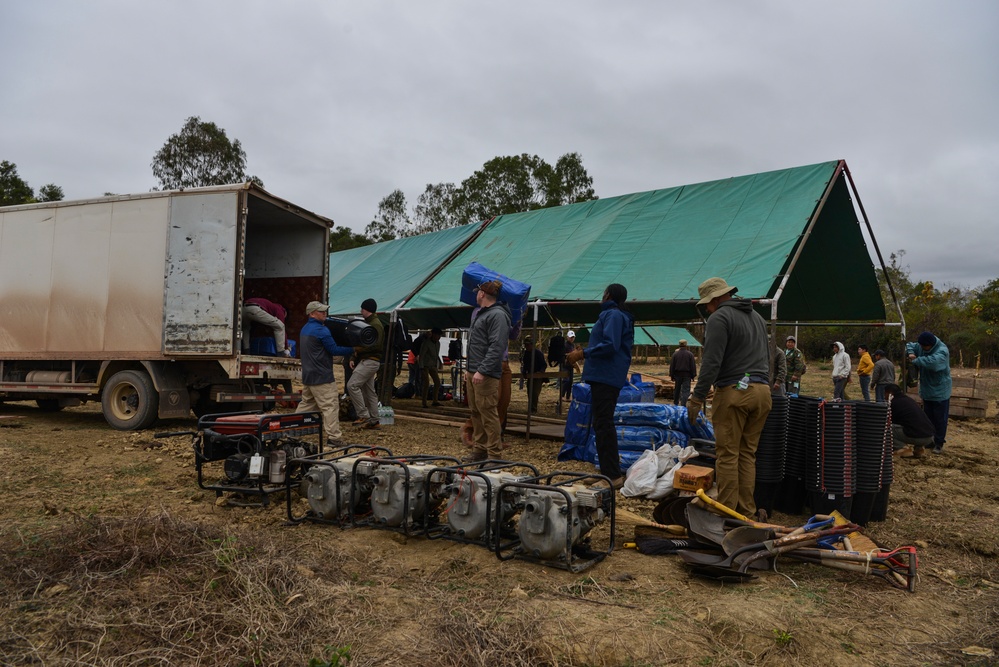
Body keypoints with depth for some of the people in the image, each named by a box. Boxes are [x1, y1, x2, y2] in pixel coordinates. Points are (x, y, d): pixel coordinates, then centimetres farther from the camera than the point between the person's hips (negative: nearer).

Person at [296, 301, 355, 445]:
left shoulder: (305, 329, 15)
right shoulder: (321, 330, -16)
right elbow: (334, 350, -16)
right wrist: (352, 350, -5)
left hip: (308, 375, 10)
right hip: (322, 376, -10)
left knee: (306, 403, 19)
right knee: (330, 406, -7)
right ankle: (334, 437, -7)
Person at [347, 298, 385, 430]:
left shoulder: (375, 324, -12)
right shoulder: (369, 323, 20)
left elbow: (375, 344, -24)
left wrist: (357, 349, -17)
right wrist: (355, 358, 11)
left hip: (370, 361, -10)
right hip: (367, 361, 10)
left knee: (352, 385, -16)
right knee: (369, 391, 11)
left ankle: (363, 415, -13)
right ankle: (374, 421, 14)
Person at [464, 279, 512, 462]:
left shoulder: (497, 315, -12)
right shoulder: (481, 313, 20)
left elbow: (496, 347, -20)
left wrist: (482, 371, -24)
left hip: (486, 375, -10)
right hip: (473, 373, 10)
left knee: (488, 415, -8)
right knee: (476, 413, 13)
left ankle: (494, 454, -2)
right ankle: (479, 450, 22)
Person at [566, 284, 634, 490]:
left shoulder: (613, 315, -11)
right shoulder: (617, 315, 21)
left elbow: (610, 345, -22)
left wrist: (582, 353, -16)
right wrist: (584, 353, 20)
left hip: (605, 377, -11)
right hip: (606, 376, 11)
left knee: (603, 424, -10)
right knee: (603, 423, 16)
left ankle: (612, 476, -9)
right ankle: (610, 472, 22)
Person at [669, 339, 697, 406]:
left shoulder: (675, 354, -1)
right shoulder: (690, 354, -6)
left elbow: (672, 366, 2)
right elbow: (693, 366, -4)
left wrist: (672, 376, 8)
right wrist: (693, 375, 3)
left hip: (677, 374, 2)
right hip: (687, 375, -2)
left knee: (676, 390, 15)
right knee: (685, 390, -2)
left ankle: (675, 403, 28)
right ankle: (683, 405, -14)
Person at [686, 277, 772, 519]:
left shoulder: (719, 318, -7)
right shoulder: (757, 317, 21)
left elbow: (711, 363, -16)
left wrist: (697, 398, -14)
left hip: (734, 392, -8)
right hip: (762, 391, 8)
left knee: (727, 455, -2)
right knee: (748, 454, 12)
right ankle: (747, 511, 15)